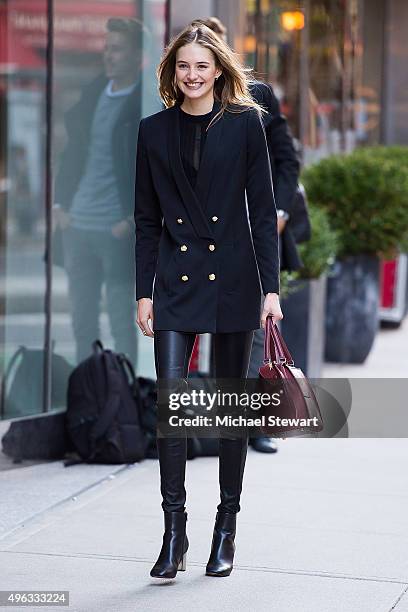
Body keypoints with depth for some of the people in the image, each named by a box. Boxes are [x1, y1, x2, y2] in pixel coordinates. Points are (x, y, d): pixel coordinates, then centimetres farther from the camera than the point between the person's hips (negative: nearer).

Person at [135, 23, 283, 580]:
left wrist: (271, 287, -5)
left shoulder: (245, 123, 1)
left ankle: (227, 528, 17)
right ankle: (174, 531, -5)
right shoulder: (154, 131, 6)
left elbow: (263, 210, 0)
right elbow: (146, 219, 8)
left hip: (233, 278, -1)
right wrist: (144, 292, 3)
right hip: (175, 279, 1)